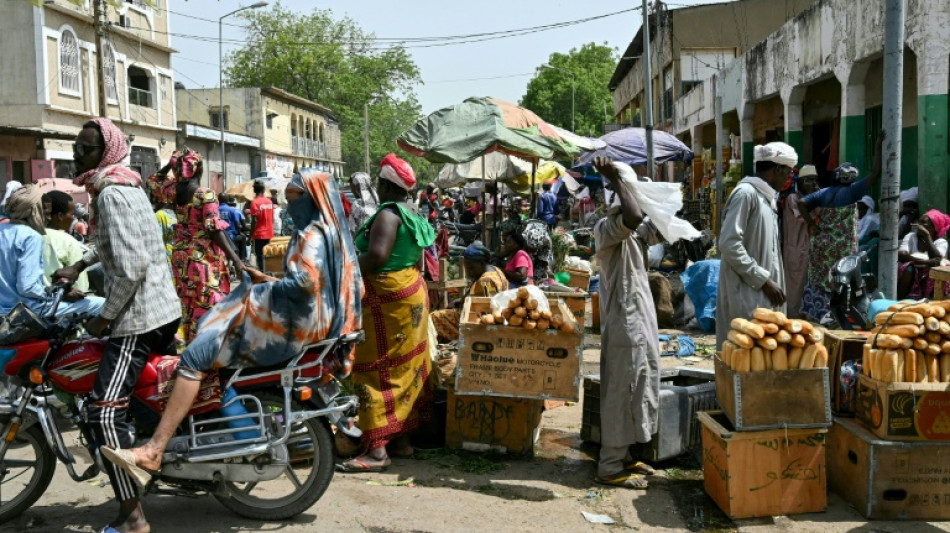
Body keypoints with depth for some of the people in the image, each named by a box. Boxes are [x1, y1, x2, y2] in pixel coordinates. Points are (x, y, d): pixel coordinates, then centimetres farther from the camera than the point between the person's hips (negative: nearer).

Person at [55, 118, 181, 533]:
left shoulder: (111, 194, -17)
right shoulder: (128, 184, 13)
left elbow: (130, 268, -25)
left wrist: (104, 318, -15)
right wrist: (79, 266, 29)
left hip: (137, 315, -10)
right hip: (165, 308, 11)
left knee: (104, 412, -11)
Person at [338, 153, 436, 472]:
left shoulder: (388, 214, -16)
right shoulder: (412, 215, 14)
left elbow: (376, 257, -27)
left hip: (386, 298, -10)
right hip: (412, 292, 10)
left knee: (375, 370, -7)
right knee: (403, 367, 13)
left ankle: (377, 450, -7)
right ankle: (401, 439, 21)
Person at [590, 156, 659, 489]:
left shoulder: (622, 233, 16)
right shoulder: (606, 228, -16)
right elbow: (635, 216, -35)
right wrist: (615, 180, -26)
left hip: (637, 324, 11)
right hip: (624, 327, -11)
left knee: (633, 392, 17)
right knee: (620, 395, -4)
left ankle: (622, 456, 28)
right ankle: (610, 467, 5)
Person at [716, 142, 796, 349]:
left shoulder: (766, 197, 18)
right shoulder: (746, 193, -11)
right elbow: (729, 244, -19)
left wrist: (769, 281, 13)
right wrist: (763, 280, -18)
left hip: (761, 292, 9)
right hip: (746, 293, -9)